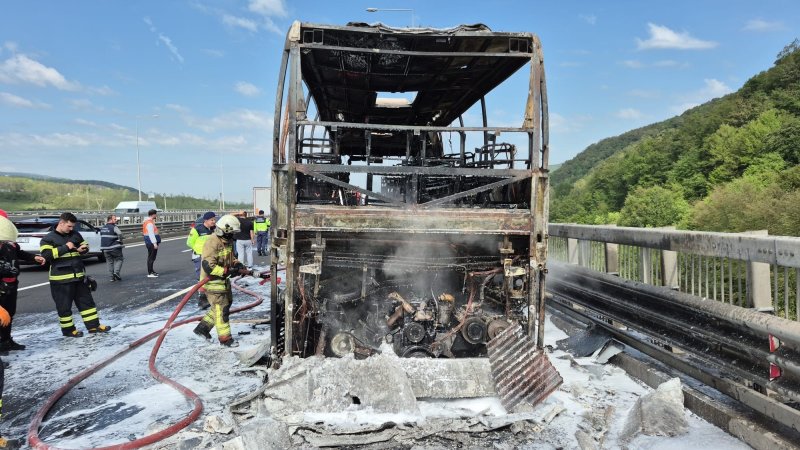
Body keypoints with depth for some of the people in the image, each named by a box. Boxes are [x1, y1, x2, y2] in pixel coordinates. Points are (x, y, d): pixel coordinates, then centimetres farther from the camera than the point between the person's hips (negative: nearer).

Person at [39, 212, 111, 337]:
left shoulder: (75, 235, 10)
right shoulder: (48, 239, -6)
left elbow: (85, 246, 22)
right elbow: (46, 254, -20)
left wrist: (81, 249, -3)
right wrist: (66, 247, -19)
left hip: (79, 276, 6)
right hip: (61, 278, -6)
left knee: (87, 301, 9)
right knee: (64, 306, 4)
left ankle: (93, 325, 16)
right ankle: (68, 330, 17)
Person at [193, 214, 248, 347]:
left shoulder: (227, 241, 5)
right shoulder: (212, 243, -25)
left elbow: (230, 257, 21)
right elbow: (208, 266, -30)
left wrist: (237, 264, 0)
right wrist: (228, 271, -29)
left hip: (224, 280, 10)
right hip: (212, 281, -10)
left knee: (226, 304, 18)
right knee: (221, 309, -2)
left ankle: (202, 328, 30)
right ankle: (225, 338, 11)